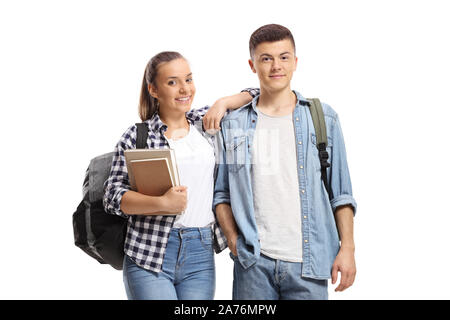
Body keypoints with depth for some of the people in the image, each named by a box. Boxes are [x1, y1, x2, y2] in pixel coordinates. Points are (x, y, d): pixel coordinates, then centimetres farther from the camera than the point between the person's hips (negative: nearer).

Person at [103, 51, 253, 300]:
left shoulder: (205, 122, 10)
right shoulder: (137, 136, 0)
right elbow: (112, 197, -5)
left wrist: (223, 103, 1)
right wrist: (162, 203, -19)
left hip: (201, 257, 3)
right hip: (149, 255, -3)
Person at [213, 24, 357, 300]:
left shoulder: (324, 118, 6)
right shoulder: (233, 124, 7)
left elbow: (341, 192, 7)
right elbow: (221, 192, 10)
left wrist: (347, 247, 1)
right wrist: (233, 239, -2)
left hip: (308, 263, 0)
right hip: (253, 262, 1)